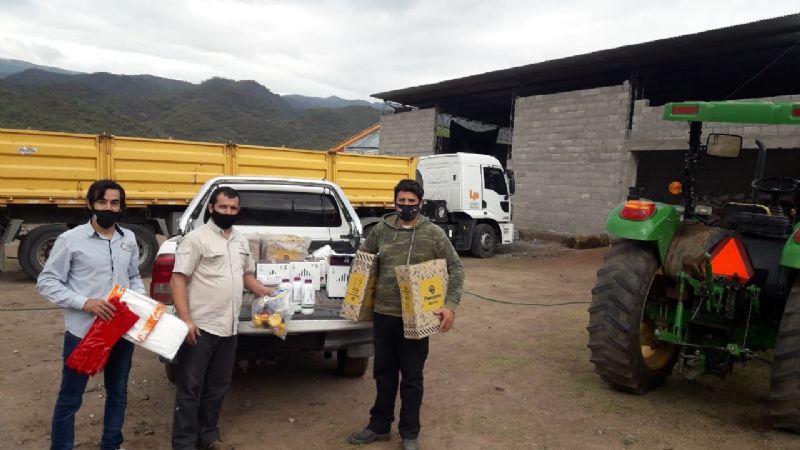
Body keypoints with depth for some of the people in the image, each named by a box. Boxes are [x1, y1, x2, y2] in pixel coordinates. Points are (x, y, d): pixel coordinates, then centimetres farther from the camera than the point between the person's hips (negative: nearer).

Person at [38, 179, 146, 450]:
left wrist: (139, 298, -4)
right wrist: (84, 302, -19)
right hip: (82, 333, -4)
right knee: (70, 399, 8)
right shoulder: (71, 239, -9)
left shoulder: (129, 239, 5)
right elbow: (46, 282, -7)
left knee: (118, 395, 18)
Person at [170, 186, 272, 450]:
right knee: (190, 389, 2)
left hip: (228, 329, 7)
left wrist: (267, 293, 11)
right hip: (201, 328, -7)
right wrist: (185, 319, -21)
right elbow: (178, 280, -13)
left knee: (217, 387, 17)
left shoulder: (241, 241, 13)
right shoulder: (196, 239, -9)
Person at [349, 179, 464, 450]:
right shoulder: (381, 230, 3)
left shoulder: (433, 234, -6)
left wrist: (451, 305, -15)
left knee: (412, 378, 9)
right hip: (383, 315, 3)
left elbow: (456, 268, -4)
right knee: (384, 374, 17)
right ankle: (379, 426, 33)